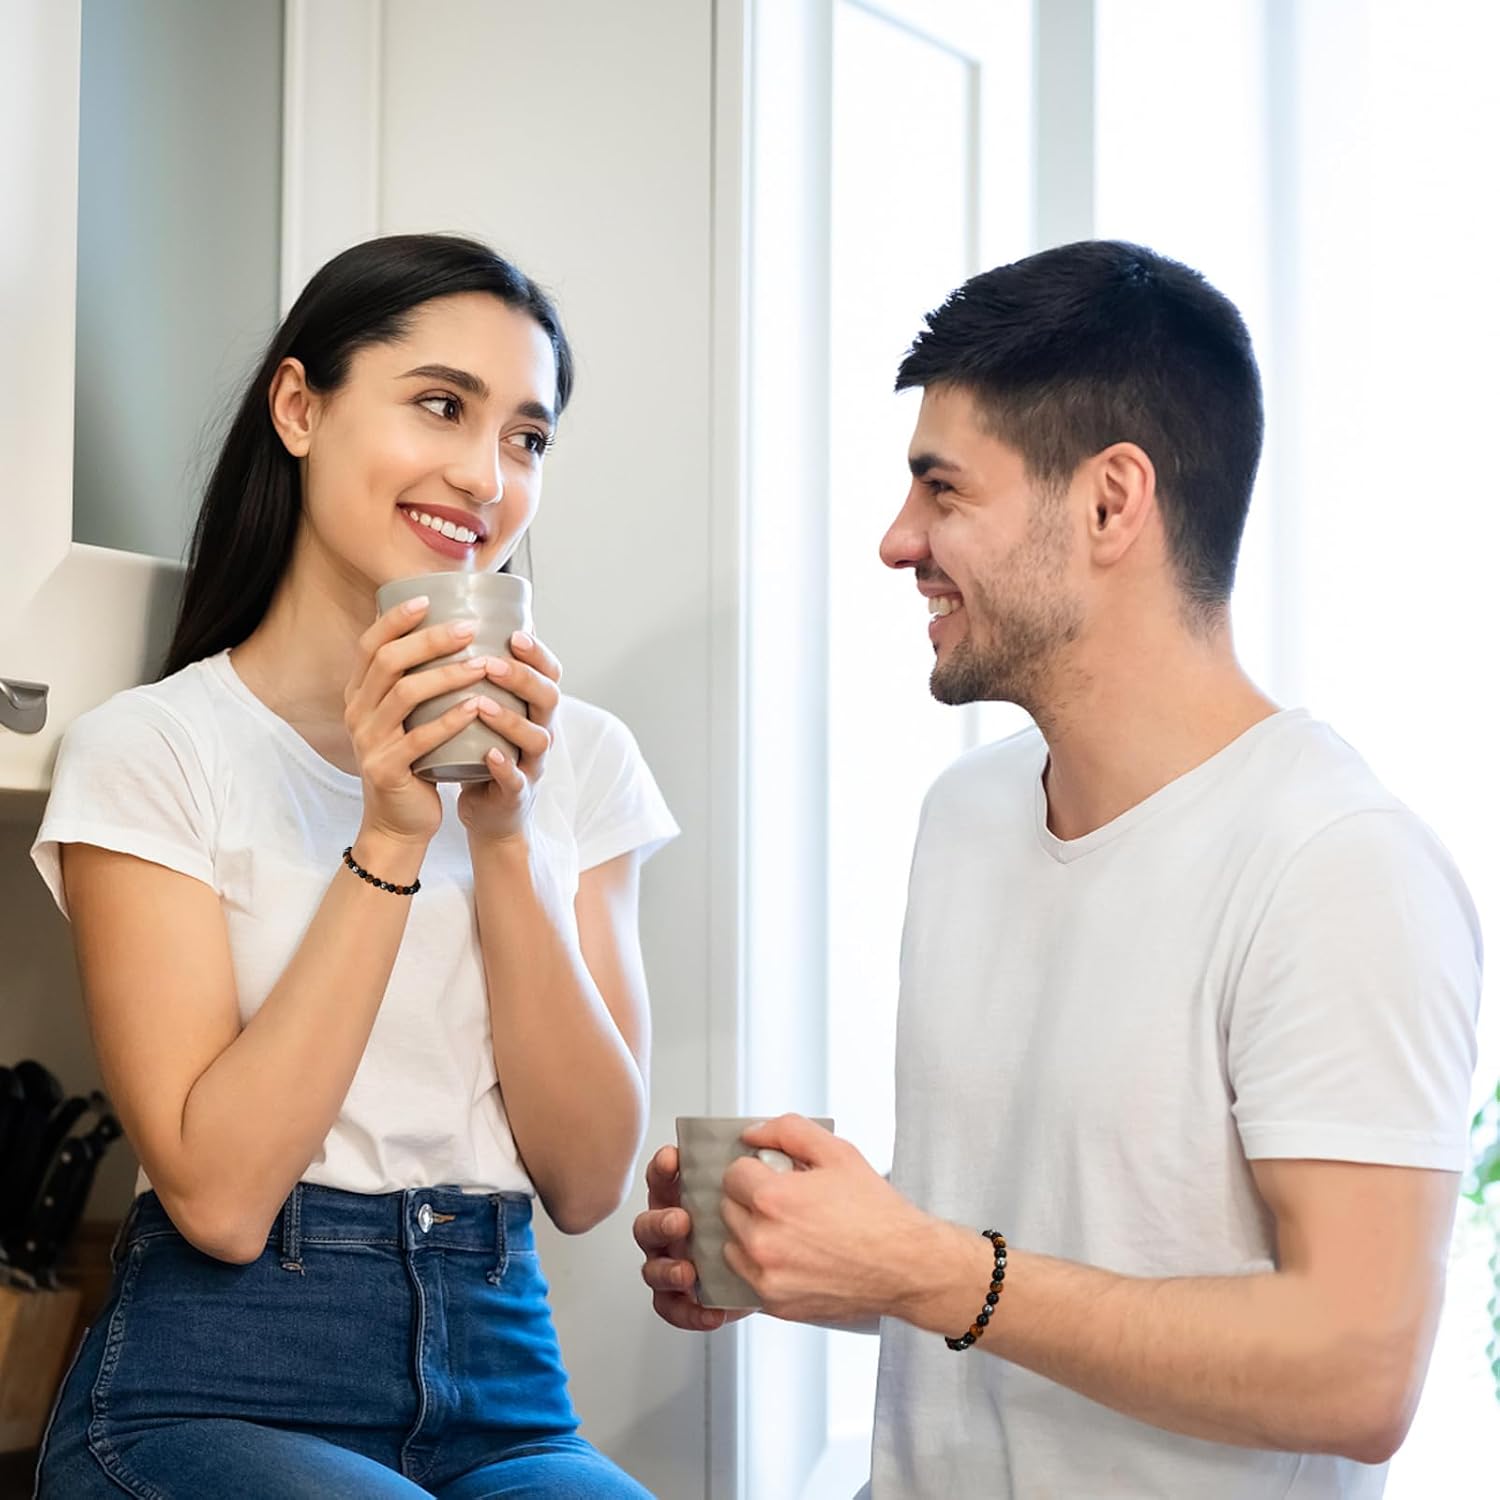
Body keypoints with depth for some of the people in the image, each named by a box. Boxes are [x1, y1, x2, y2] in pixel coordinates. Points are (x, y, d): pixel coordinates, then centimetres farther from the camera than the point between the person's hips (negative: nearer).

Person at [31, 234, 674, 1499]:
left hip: (502, 1396, 3)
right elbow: (218, 1194, -12)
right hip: (218, 1393, -3)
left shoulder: (581, 758, 8)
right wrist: (390, 840, -16)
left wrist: (504, 834, -9)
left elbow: (588, 1182, 0)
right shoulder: (148, 750, -4)